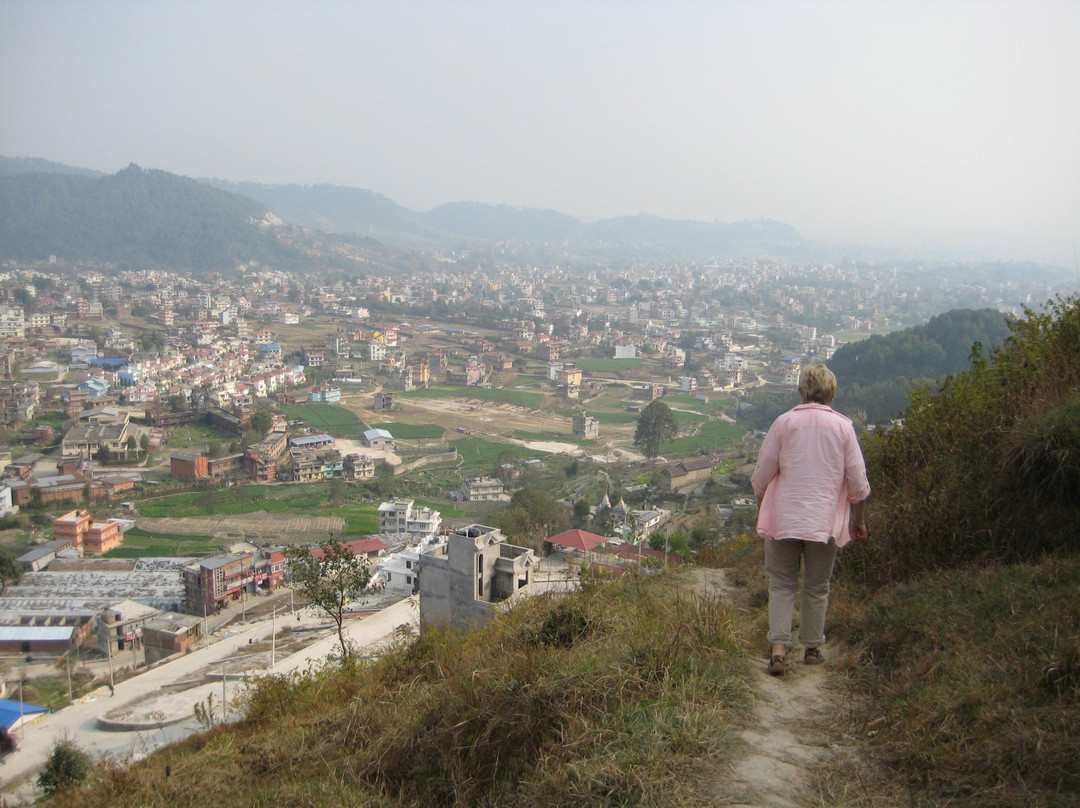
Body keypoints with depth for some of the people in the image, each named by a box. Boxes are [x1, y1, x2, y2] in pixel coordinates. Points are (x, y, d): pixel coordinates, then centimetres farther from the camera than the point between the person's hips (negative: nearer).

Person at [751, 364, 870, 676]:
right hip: (825, 521, 1)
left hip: (783, 519, -1)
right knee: (817, 588, 14)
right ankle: (812, 648, 23)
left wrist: (760, 509, 15)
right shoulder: (843, 426, -2)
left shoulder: (784, 422, -3)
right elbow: (857, 481, 0)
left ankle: (779, 648, -5)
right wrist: (858, 518, 13)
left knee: (781, 584, 7)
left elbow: (762, 474, 0)